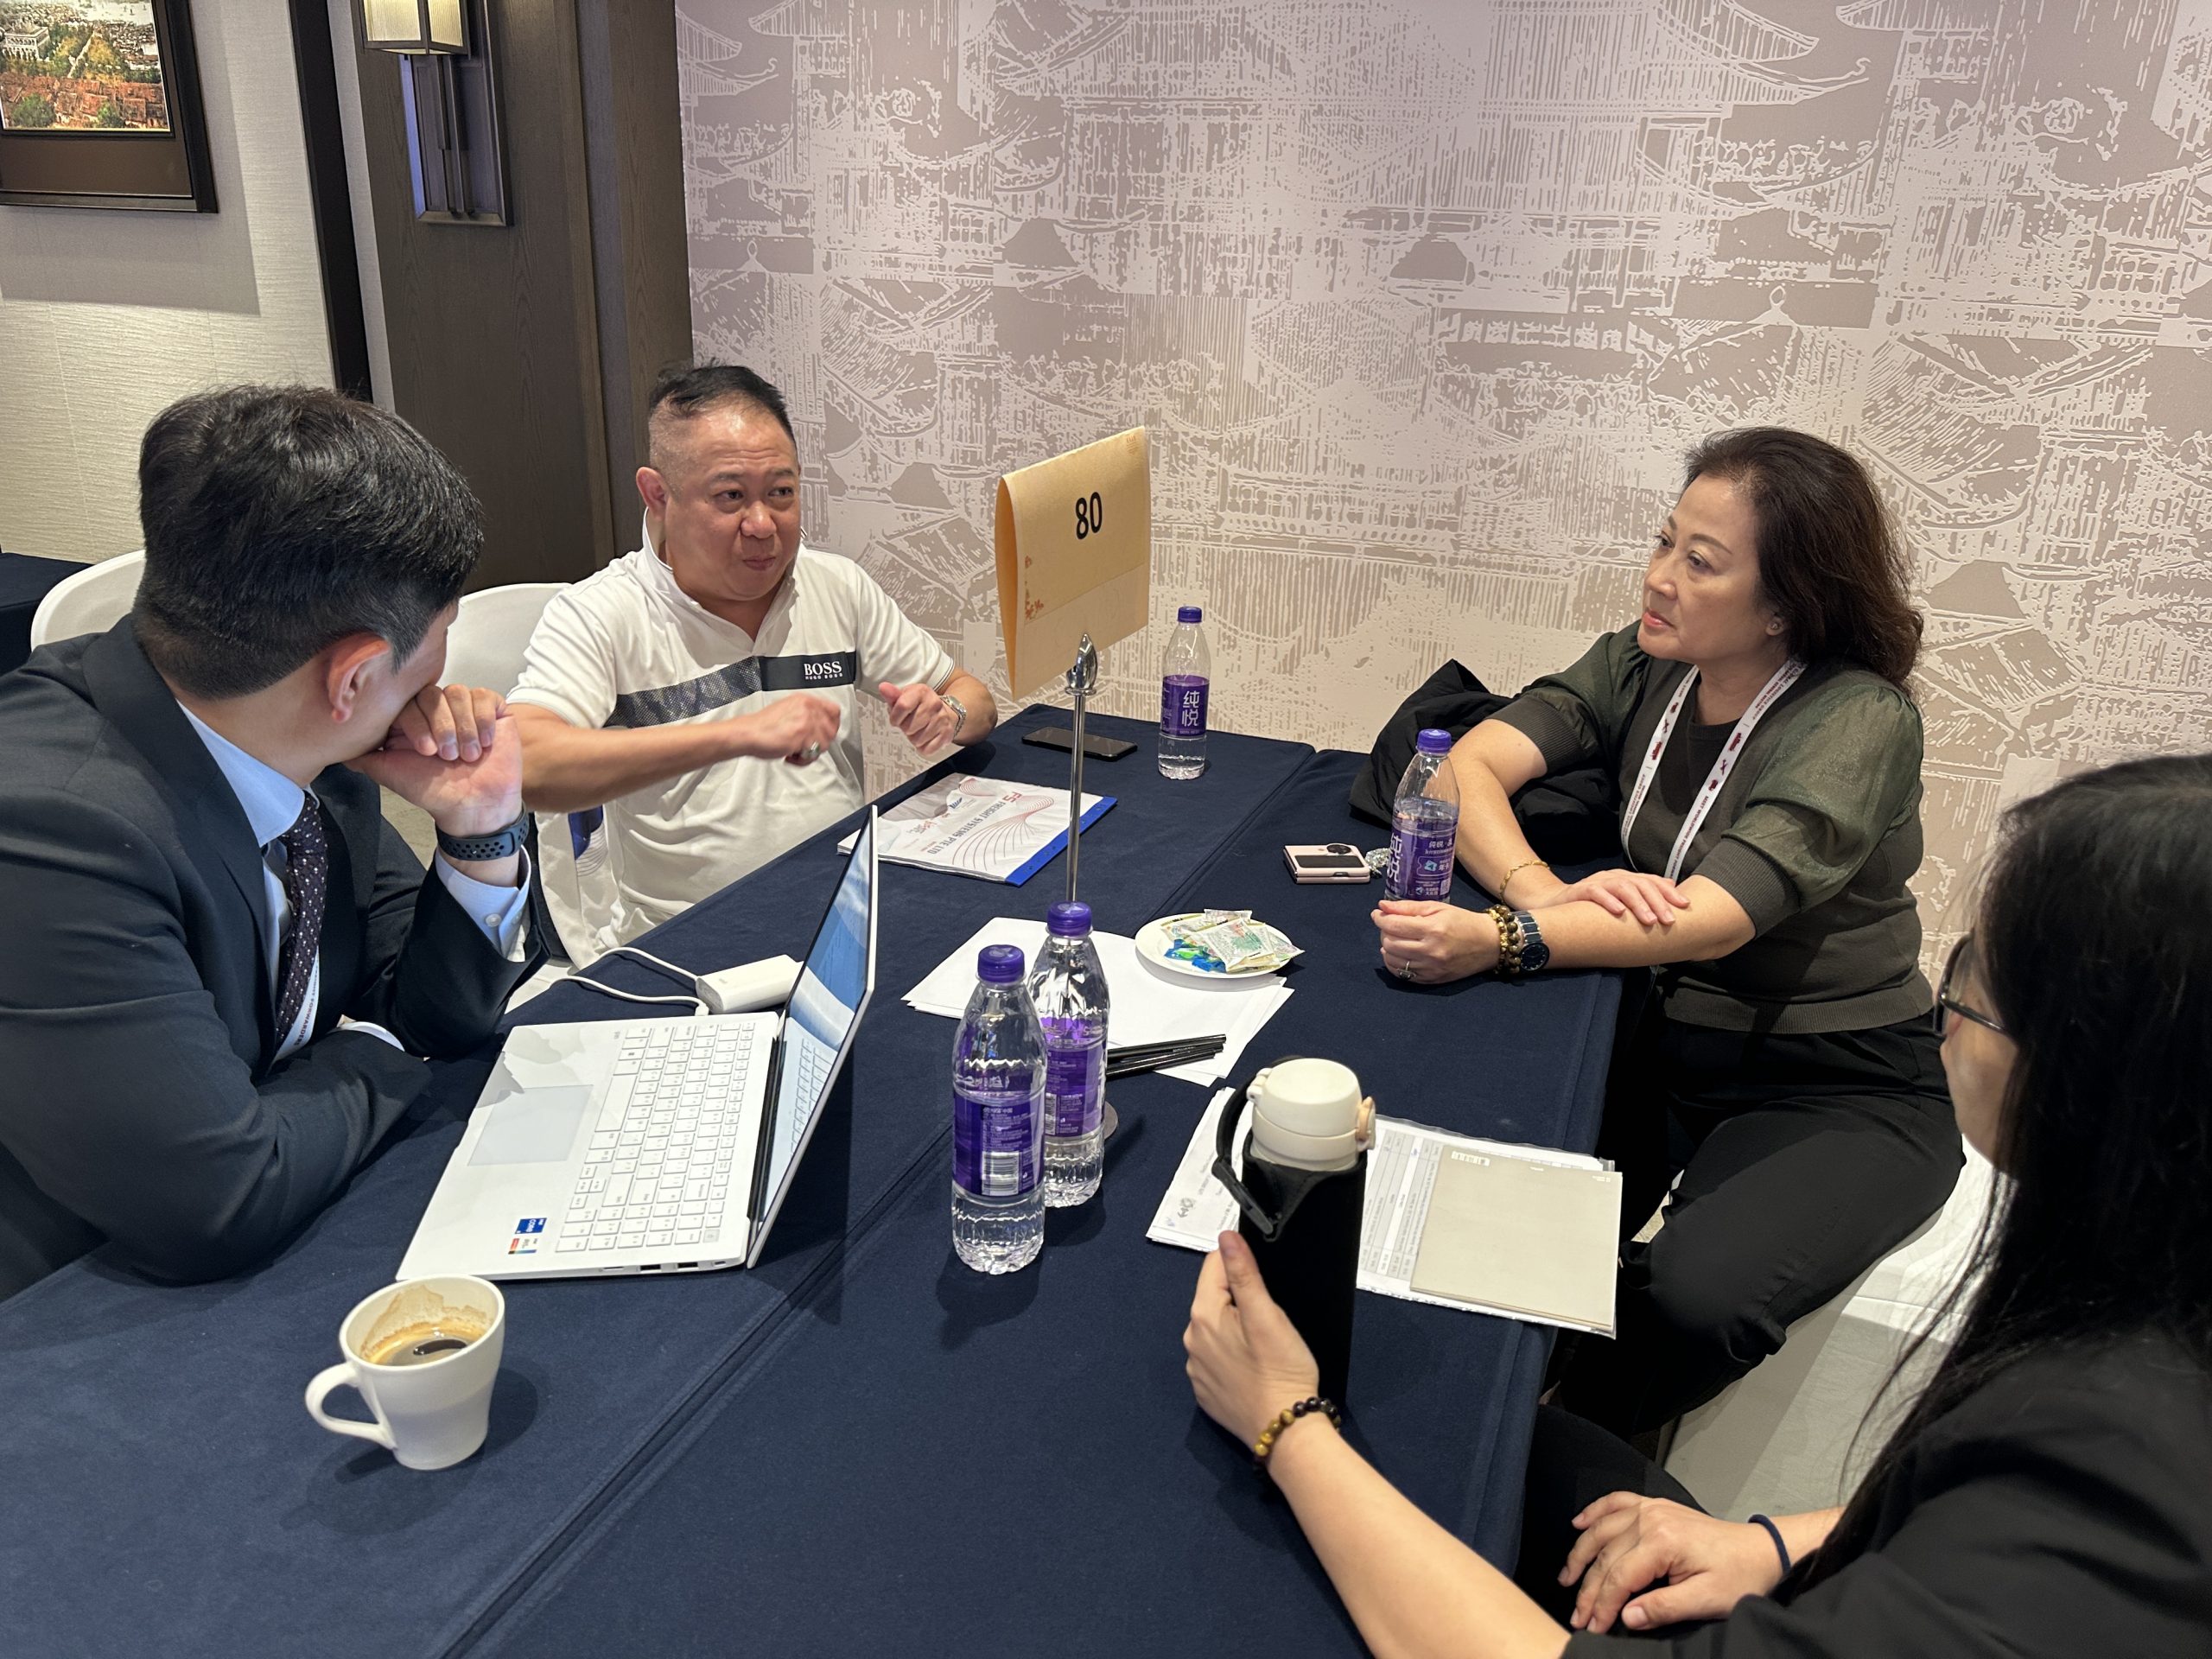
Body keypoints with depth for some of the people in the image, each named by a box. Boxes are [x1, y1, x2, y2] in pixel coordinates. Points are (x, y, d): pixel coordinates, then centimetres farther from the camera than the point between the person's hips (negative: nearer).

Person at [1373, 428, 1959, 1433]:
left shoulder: (1860, 723, -19)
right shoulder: (1640, 669, -1)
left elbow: (1713, 920, -32)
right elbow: (1470, 764, -11)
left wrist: (1498, 939, -46)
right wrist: (1545, 891, -32)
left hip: (1840, 1092, -4)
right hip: (1666, 1043, 5)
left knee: (1692, 1296, -29)